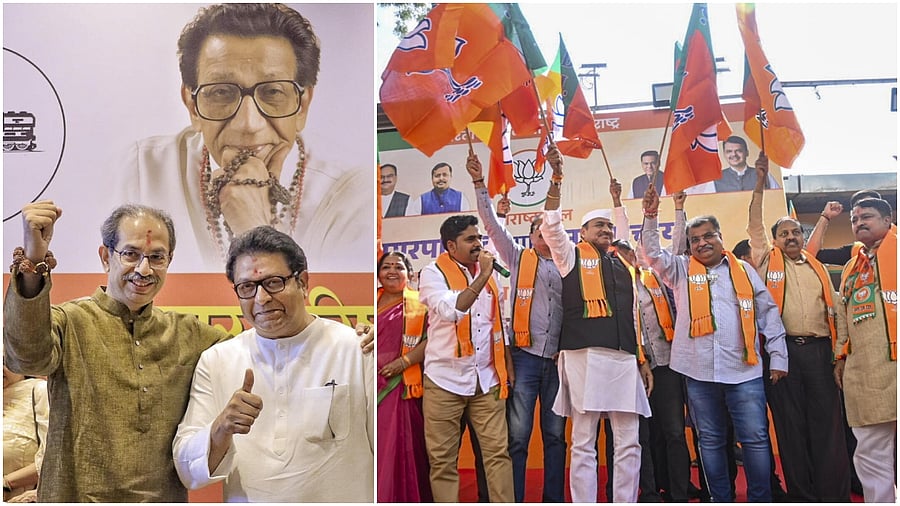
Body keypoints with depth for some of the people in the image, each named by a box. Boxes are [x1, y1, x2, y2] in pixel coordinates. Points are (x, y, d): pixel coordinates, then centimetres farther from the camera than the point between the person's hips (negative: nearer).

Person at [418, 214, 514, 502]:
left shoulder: (489, 273, 12)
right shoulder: (433, 273, -4)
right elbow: (451, 311, -22)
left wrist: (508, 366, 14)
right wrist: (483, 276, -20)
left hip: (487, 379, 4)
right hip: (445, 379, -4)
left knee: (498, 452, 1)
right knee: (443, 458, 3)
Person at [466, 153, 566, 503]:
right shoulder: (518, 258, 10)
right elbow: (492, 225, 2)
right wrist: (479, 183, -5)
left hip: (558, 358, 2)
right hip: (525, 355, -2)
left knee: (555, 435, 9)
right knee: (518, 435, -3)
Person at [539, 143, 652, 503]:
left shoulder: (622, 266, 21)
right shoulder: (572, 256, 8)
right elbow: (551, 225, -10)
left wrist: (642, 359, 19)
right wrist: (557, 179, -18)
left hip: (624, 359, 5)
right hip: (585, 356, -5)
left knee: (629, 443, 6)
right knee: (583, 443, -1)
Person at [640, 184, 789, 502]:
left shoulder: (743, 270, 10)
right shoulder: (681, 270, 10)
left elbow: (768, 314, 11)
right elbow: (652, 251, -1)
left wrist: (778, 357, 7)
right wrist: (651, 216, -15)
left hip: (743, 370, 0)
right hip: (699, 372, 1)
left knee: (755, 439, 0)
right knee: (710, 440, 9)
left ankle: (761, 499, 13)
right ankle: (720, 499, 20)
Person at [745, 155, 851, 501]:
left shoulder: (819, 269, 17)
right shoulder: (768, 262, 9)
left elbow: (834, 311, 17)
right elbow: (754, 226, -1)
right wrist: (760, 185, -6)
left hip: (818, 349, 2)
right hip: (783, 349, -2)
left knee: (828, 423, 0)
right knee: (790, 424, 2)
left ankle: (835, 495, 6)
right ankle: (801, 495, 9)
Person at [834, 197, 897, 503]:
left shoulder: (894, 251, 2)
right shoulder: (851, 267, 22)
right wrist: (841, 357, 19)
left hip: (893, 366, -6)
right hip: (862, 375, 6)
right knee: (870, 454, 10)